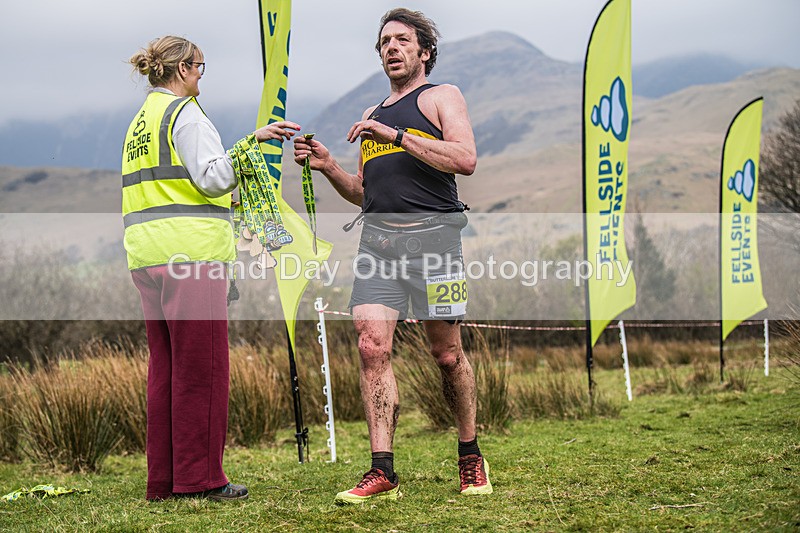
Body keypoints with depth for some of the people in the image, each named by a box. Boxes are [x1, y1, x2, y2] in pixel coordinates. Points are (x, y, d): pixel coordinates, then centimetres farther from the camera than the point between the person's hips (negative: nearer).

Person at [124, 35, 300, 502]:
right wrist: (253, 141, -14)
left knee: (165, 364, 10)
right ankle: (200, 478, -3)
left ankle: (164, 479, 12)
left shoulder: (140, 122, 21)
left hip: (148, 254, 9)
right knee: (201, 366, -5)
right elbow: (212, 176, -16)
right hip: (190, 251, -8)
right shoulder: (185, 113, -5)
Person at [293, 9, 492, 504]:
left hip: (430, 231, -5)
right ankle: (383, 472, -9)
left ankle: (471, 457, 19)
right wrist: (326, 165, 10)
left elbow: (466, 159, -11)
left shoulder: (441, 96, 7)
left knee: (447, 353, 1)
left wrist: (396, 135, -14)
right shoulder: (373, 115, 27)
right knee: (372, 347, -9)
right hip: (377, 236, 5)